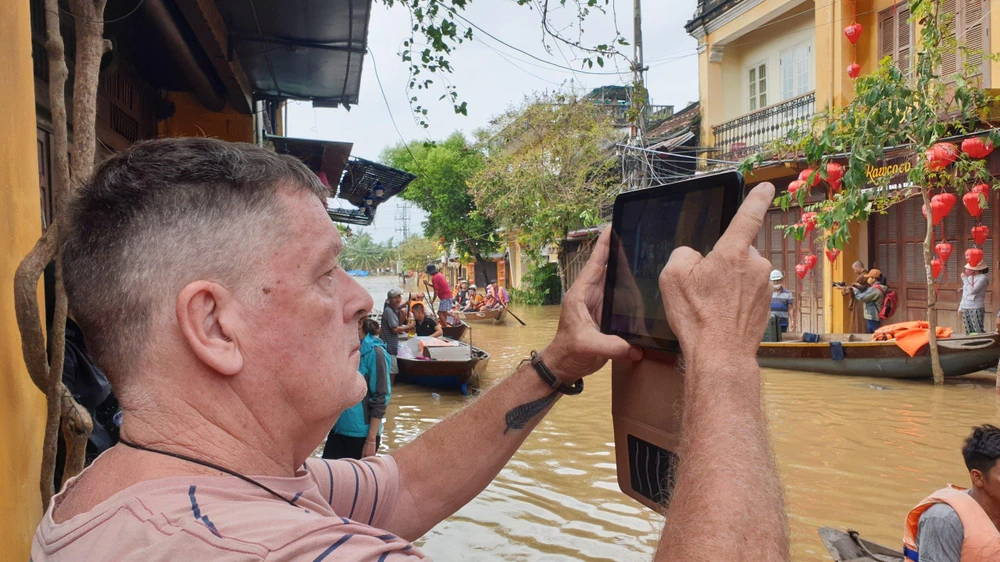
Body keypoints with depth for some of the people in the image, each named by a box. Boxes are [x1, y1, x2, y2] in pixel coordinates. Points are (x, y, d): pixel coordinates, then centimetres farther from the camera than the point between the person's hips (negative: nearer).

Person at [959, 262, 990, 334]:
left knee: (980, 333, -9)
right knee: (969, 333, 7)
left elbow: (972, 291, -19)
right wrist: (961, 307, 19)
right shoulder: (969, 277, 11)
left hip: (976, 309, -7)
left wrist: (965, 279, -10)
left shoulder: (983, 278, -9)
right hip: (966, 309, 7)